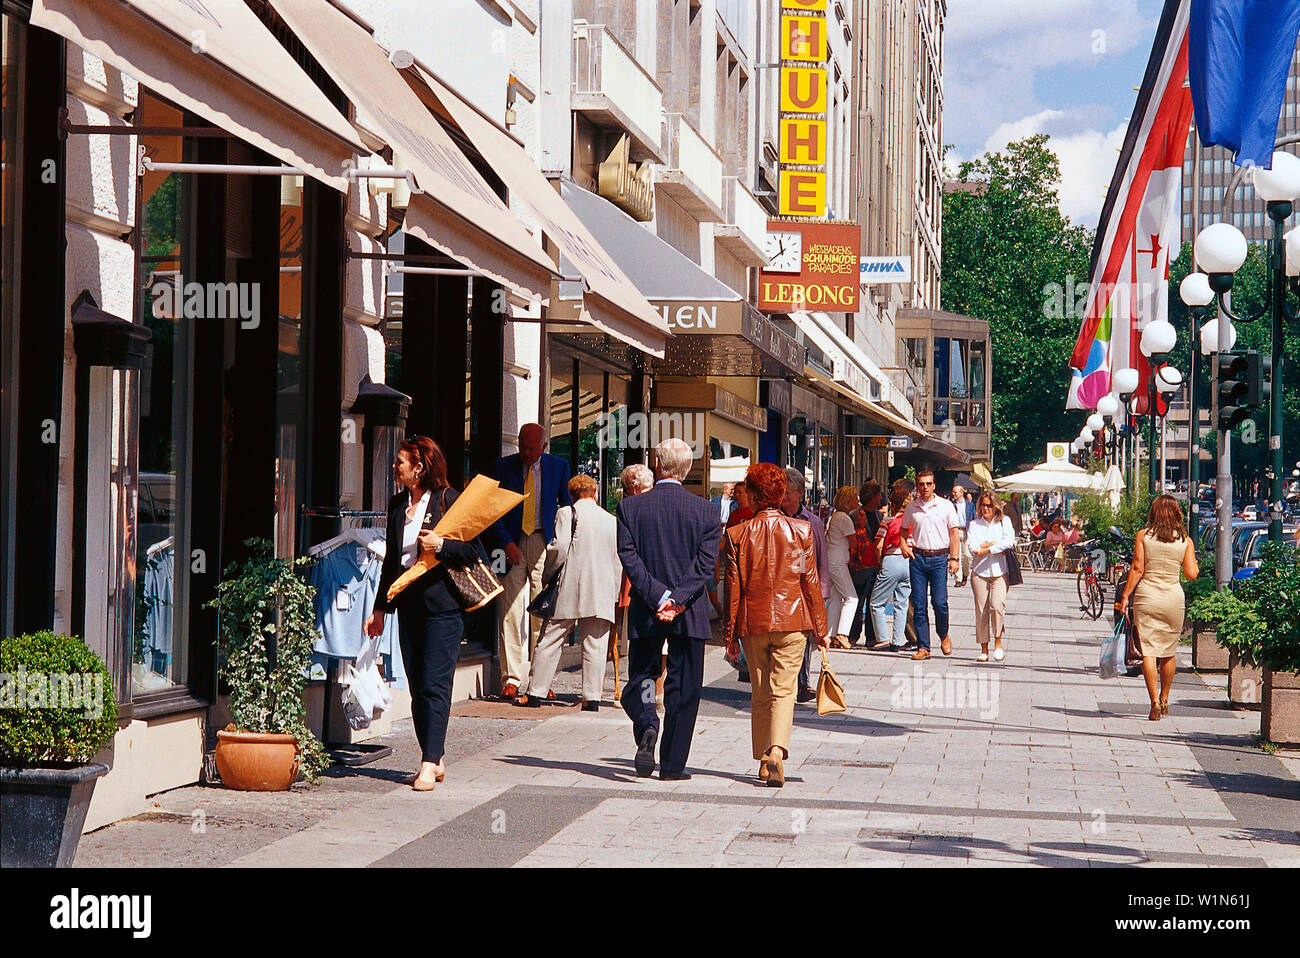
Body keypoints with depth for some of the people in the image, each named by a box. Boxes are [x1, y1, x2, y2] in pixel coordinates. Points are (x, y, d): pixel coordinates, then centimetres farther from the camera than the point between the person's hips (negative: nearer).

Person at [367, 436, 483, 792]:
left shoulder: (449, 500, -5)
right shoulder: (398, 505, 14)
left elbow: (473, 551, -6)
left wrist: (441, 545, -20)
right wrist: (380, 607, 20)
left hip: (441, 605, -7)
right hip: (409, 605, 7)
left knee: (434, 685, -9)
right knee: (417, 688, 7)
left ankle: (429, 765, -11)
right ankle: (434, 760, 15)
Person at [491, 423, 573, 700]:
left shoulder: (558, 467, 6)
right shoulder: (504, 467, 4)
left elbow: (567, 506, 12)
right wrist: (506, 542, -10)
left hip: (544, 543, 0)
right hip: (513, 544, 0)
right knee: (511, 609, -5)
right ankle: (511, 680, -2)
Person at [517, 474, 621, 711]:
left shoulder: (566, 514, -2)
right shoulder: (612, 521, 10)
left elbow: (559, 548, -13)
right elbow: (618, 561, 12)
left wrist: (547, 572, 4)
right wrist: (614, 596, 19)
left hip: (569, 591, -3)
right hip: (601, 594, 3)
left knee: (550, 642, 5)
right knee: (594, 647, 4)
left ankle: (535, 694, 8)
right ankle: (592, 698, 0)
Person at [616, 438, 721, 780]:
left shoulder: (630, 507, -1)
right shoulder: (705, 510, 0)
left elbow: (629, 558, -9)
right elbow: (706, 563, -9)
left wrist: (659, 596, -13)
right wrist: (677, 600, -13)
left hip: (645, 611, 0)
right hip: (689, 613, 0)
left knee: (640, 679, 13)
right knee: (683, 688, 7)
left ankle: (646, 726, -17)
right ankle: (673, 764, 7)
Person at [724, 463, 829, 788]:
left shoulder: (737, 535, -4)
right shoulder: (801, 531, -4)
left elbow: (733, 587, -1)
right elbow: (811, 582, -1)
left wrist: (729, 631, 8)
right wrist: (821, 629, 6)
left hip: (753, 624, 1)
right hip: (792, 622, -1)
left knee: (760, 693, 14)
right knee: (783, 691, 0)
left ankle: (763, 760, 18)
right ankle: (777, 751, -21)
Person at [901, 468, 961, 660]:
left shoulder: (946, 506, 2)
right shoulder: (911, 507, 9)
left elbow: (954, 534, 4)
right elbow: (903, 530, 23)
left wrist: (954, 558, -4)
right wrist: (904, 546, 4)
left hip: (939, 558, -2)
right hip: (918, 558, 2)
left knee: (939, 603, -10)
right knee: (918, 605, -1)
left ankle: (944, 636, 18)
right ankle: (923, 647, 5)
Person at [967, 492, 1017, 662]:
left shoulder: (1004, 522, 9)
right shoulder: (974, 525, 10)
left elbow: (1009, 541, -8)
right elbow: (973, 548, -3)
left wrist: (986, 549, -10)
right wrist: (996, 545, -9)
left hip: (999, 571, -1)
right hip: (979, 571, 1)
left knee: (997, 606, -17)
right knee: (981, 610, -2)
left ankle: (998, 642, 0)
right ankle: (984, 649, 4)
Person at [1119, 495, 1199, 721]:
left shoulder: (1143, 535, -2)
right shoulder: (1185, 540, 2)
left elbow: (1137, 569, -6)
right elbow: (1191, 574, 1)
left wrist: (1125, 596, 0)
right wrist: (1195, 565, 22)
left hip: (1146, 596, -2)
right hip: (1174, 598, 2)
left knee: (1148, 651, -2)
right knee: (1169, 652, 15)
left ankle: (1155, 702, -11)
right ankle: (1164, 700, 28)